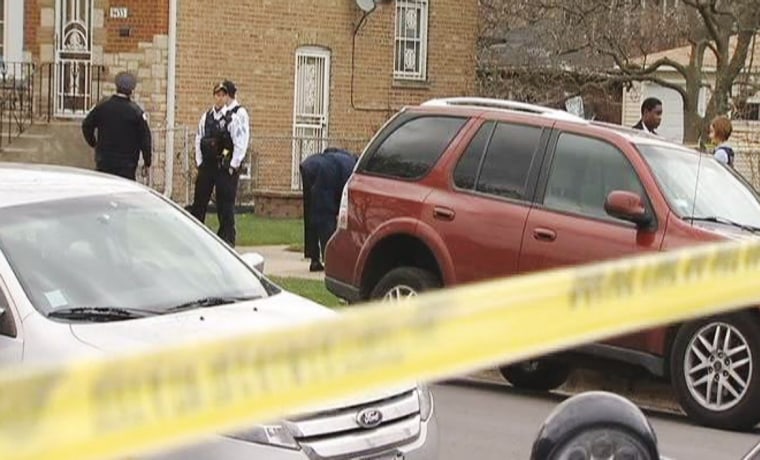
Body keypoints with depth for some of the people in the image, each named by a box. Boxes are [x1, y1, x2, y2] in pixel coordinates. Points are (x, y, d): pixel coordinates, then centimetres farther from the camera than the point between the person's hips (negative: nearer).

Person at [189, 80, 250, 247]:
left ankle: (227, 238, 6)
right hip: (207, 165, 6)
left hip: (226, 168, -6)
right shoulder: (207, 115, 12)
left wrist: (233, 166, -13)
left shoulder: (238, 114, -6)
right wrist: (200, 162, 8)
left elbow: (241, 142, -10)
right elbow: (199, 139, 16)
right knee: (199, 203, 8)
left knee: (225, 205, -2)